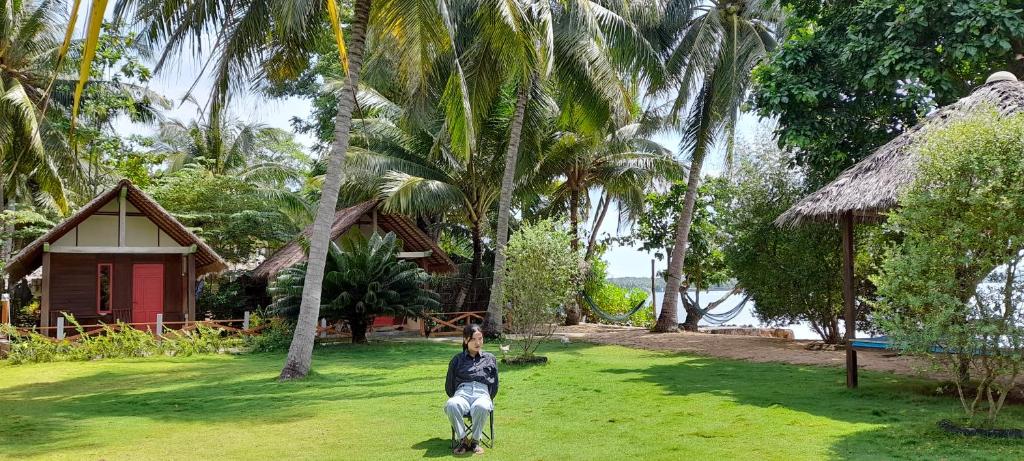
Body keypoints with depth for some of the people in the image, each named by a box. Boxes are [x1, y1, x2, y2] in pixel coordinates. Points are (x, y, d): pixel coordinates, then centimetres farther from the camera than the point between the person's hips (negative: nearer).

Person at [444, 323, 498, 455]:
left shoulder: (490, 358, 23)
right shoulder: (457, 359, 22)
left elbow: (494, 385, 22)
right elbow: (449, 386, 23)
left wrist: (488, 400, 10)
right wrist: (455, 398, 10)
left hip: (482, 393, -1)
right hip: (462, 393, 1)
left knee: (481, 407, -41)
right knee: (451, 405, -38)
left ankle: (475, 440, -22)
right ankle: (462, 439, -23)